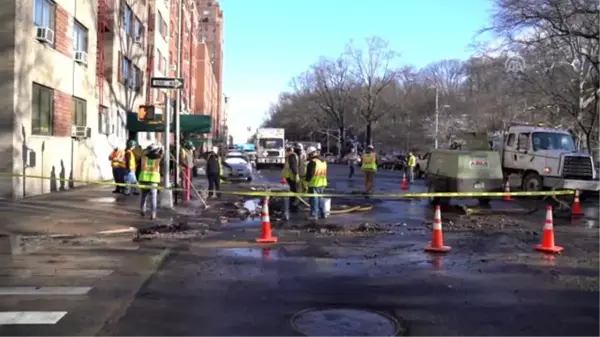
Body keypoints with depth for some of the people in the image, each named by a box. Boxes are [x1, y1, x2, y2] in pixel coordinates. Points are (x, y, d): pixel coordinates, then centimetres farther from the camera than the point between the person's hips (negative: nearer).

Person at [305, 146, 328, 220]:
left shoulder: (312, 162, -15)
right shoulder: (323, 162, 12)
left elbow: (309, 174, -18)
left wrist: (306, 181, -8)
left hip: (314, 184, -8)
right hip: (323, 184, 8)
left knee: (314, 199, -2)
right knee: (321, 199, 17)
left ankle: (314, 215, 0)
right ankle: (323, 214, 21)